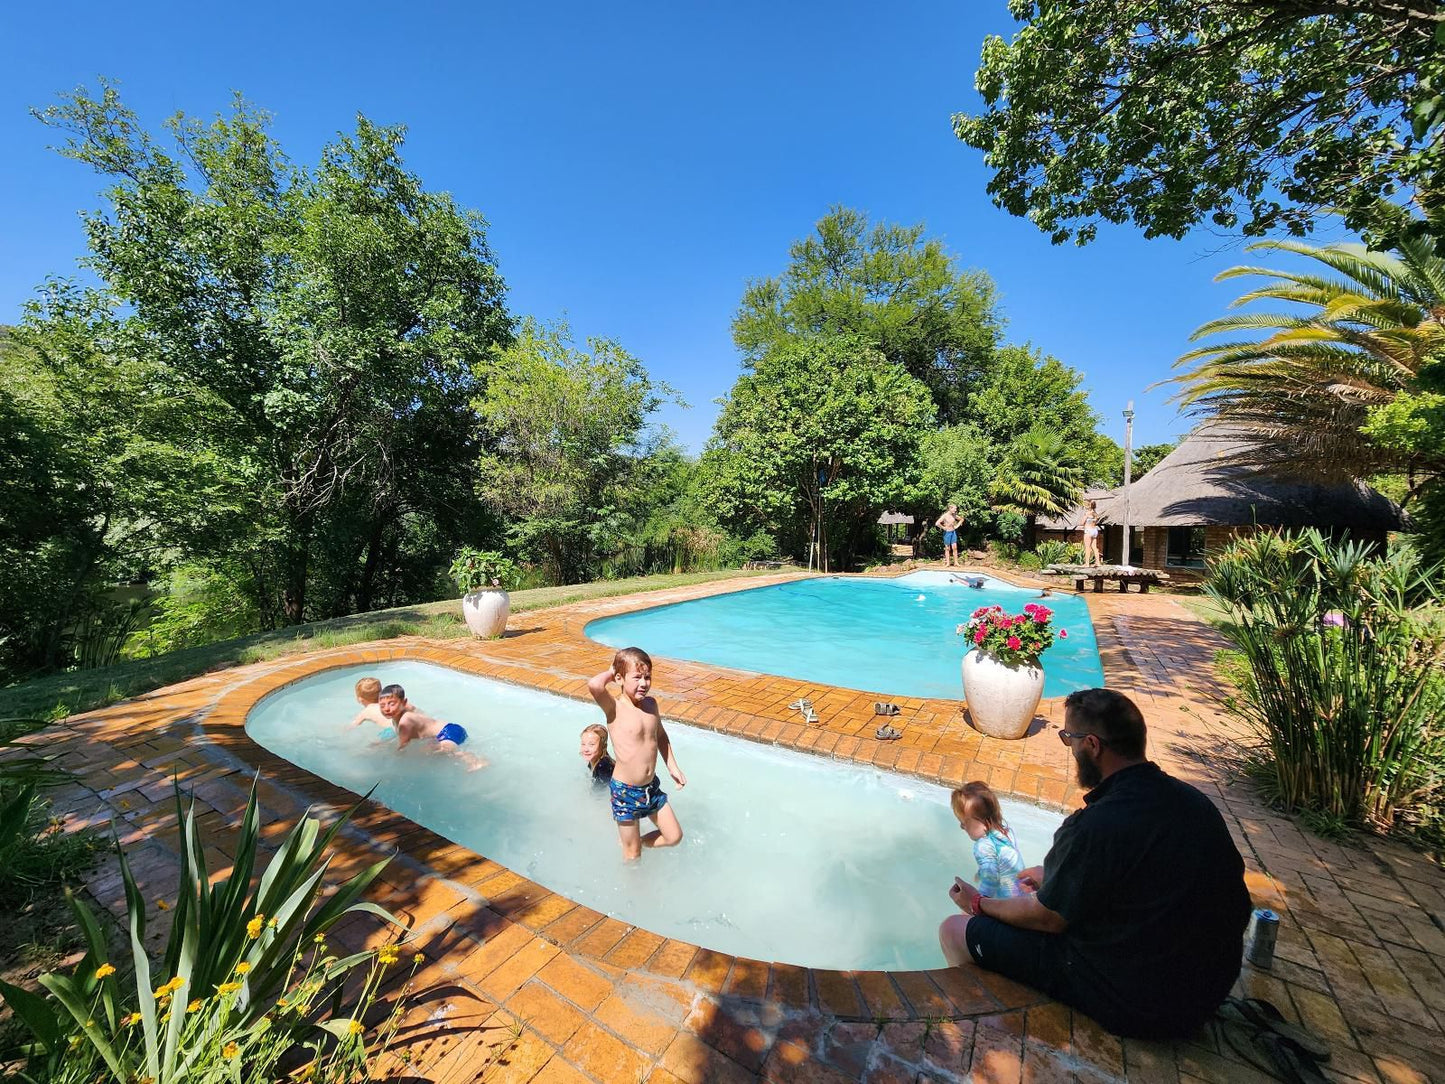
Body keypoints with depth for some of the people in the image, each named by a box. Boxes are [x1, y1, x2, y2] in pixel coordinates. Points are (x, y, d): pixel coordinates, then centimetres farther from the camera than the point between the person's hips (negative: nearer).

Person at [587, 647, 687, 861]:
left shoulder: (650, 703, -2)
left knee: (674, 837, 15)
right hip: (625, 790, -5)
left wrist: (673, 767, 16)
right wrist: (610, 672, -22)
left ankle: (638, 843, 37)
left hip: (652, 786, 6)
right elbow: (594, 685, -42)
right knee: (632, 855, 12)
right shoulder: (614, 707, -20)